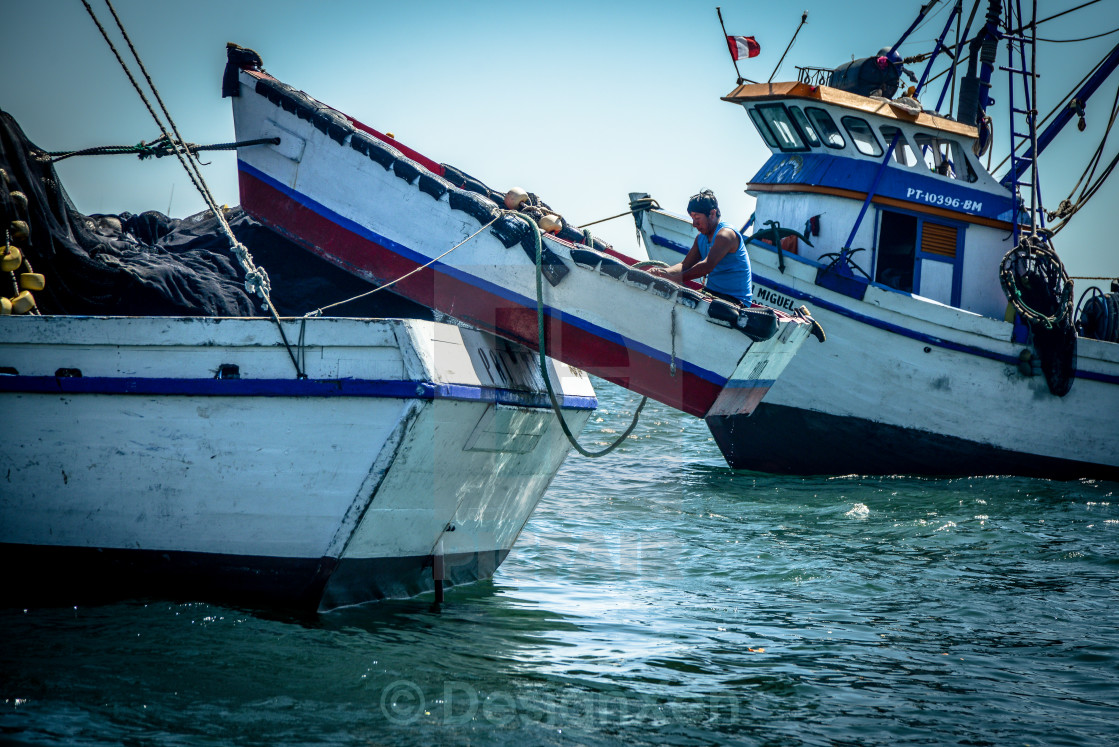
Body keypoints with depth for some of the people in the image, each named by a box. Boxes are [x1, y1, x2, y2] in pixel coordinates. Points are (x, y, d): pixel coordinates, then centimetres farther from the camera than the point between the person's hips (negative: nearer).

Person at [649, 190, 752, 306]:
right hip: (712, 294, 9)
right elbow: (685, 266, 12)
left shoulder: (725, 234, -16)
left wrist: (676, 278, -32)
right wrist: (663, 271, -9)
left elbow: (707, 266, -28)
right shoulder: (701, 238, 15)